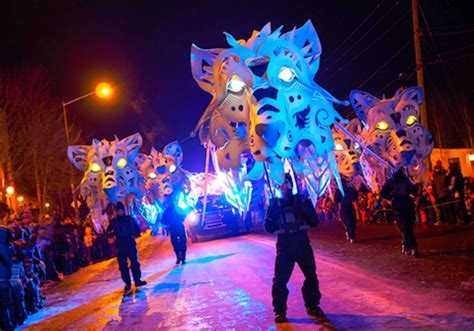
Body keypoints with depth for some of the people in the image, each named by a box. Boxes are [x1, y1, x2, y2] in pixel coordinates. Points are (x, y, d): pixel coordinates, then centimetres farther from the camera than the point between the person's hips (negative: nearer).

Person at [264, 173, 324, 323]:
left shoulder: (302, 200, 4)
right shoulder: (275, 204, 1)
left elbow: (314, 221, -3)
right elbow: (269, 228, -4)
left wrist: (302, 209, -18)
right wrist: (273, 213, -20)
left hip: (303, 244, 2)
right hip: (284, 247, -2)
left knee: (311, 277, 8)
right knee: (280, 280, -8)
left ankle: (312, 306, 26)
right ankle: (280, 311, 5)